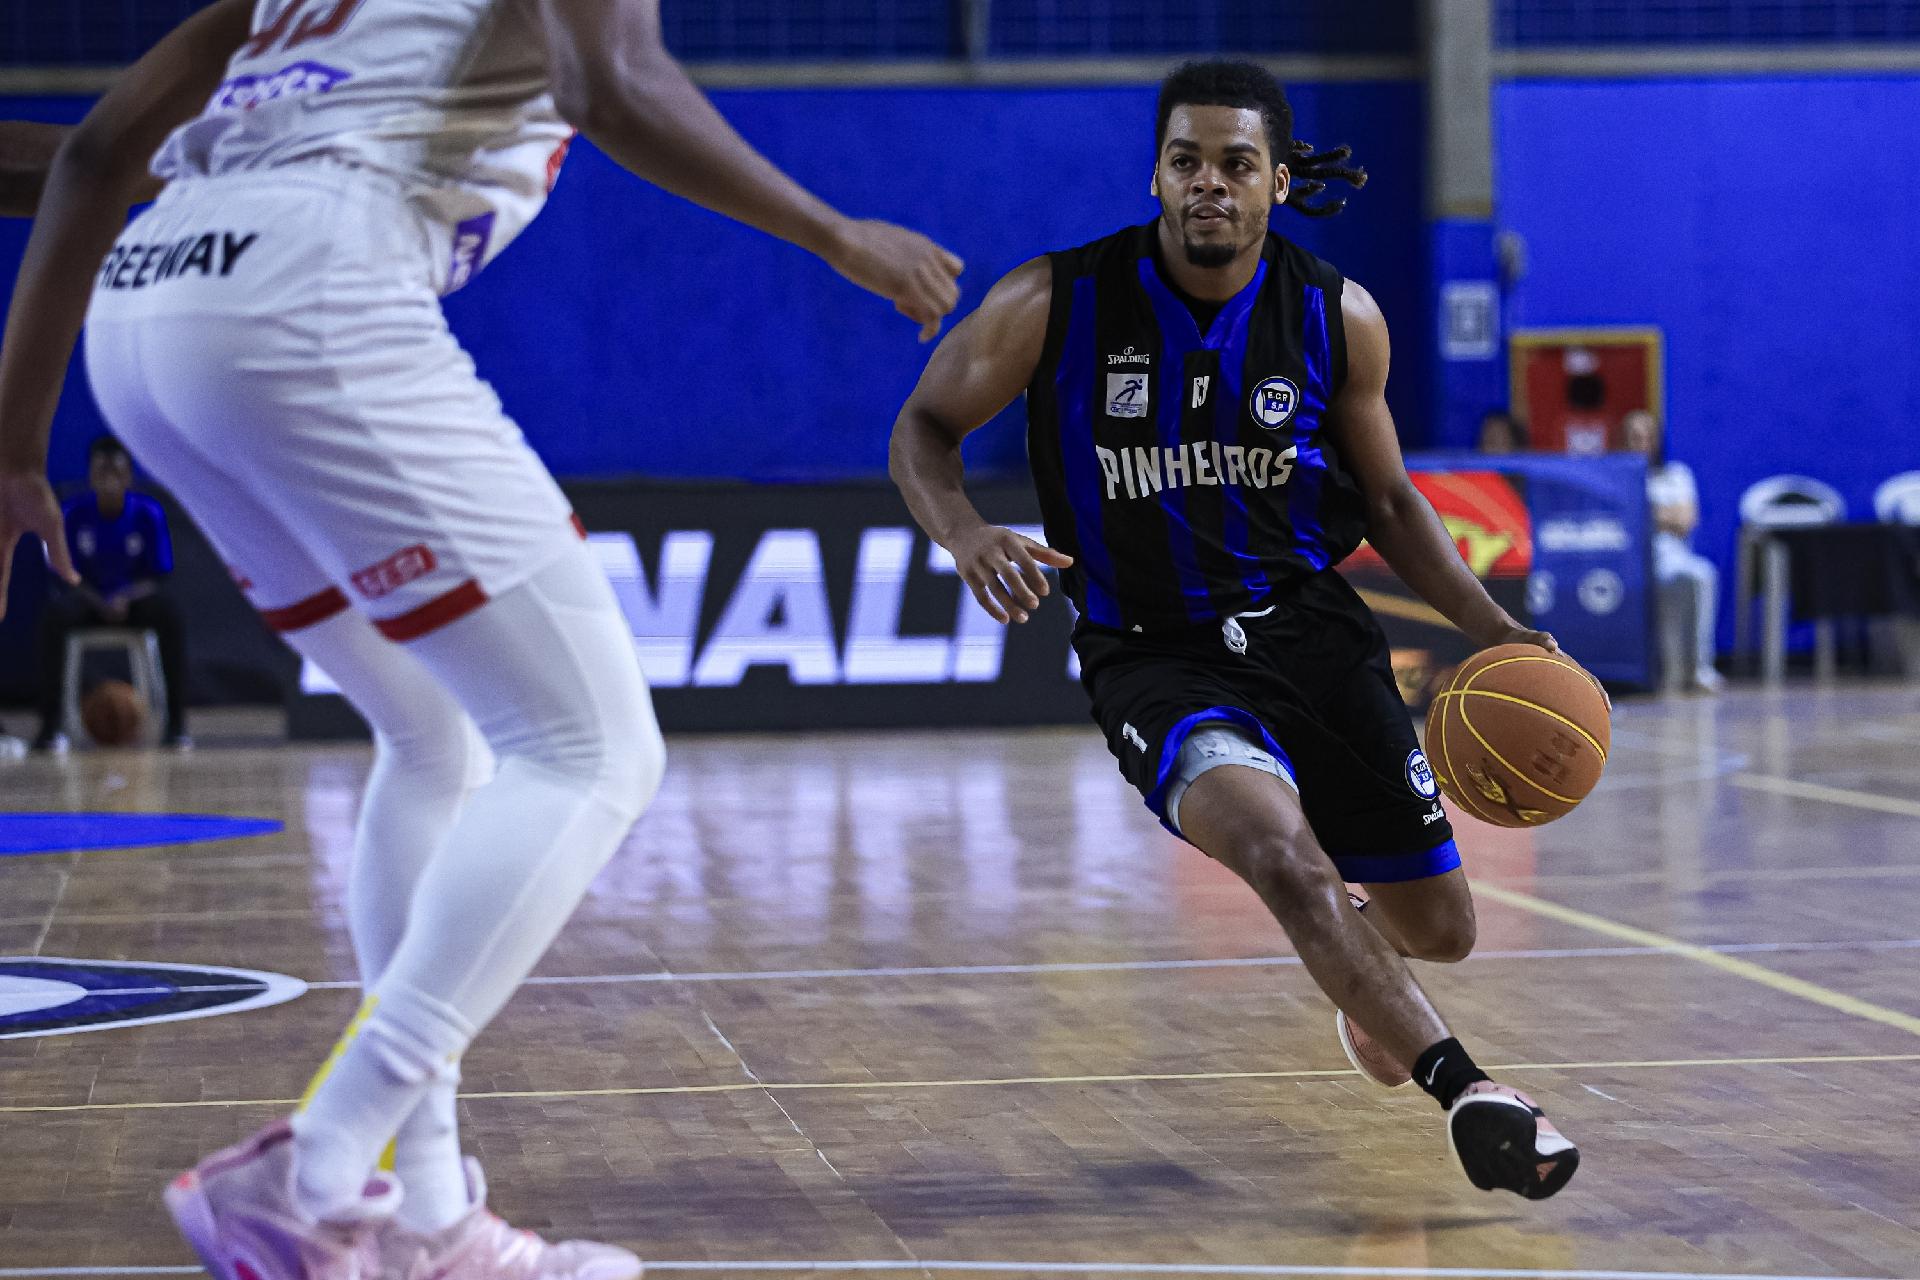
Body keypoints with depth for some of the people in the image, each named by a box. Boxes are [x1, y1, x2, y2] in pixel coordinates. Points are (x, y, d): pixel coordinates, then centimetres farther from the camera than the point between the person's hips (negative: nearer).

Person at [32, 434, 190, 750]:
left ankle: (176, 722, -32)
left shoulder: (148, 513, -8)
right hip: (89, 599, 0)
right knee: (54, 615, -35)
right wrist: (101, 605, -23)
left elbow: (156, 576, -5)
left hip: (135, 597, 0)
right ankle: (49, 723, -34)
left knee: (170, 616, -35)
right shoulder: (73, 513, -8)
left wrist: (126, 600, -25)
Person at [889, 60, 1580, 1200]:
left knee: (1438, 927, 10)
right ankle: (1464, 1087, -31)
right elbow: (925, 428, 1)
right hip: (1155, 652, -3)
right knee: (1275, 841, -35)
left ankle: (1361, 981, 50)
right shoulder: (1057, 304, -12)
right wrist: (964, 532, -20)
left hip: (1313, 628, 4)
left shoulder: (1338, 317, -4)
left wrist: (1493, 627, -2)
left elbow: (1386, 498, 10)